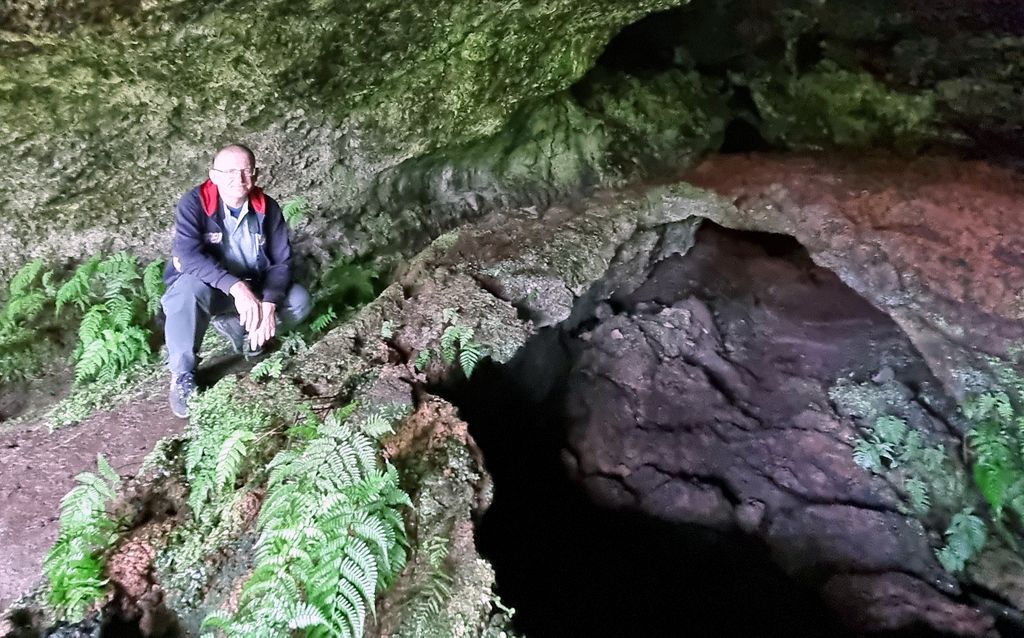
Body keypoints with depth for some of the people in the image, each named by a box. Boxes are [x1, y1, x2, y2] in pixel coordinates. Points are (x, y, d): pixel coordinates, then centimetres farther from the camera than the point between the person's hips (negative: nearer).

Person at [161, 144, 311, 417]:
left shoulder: (267, 209, -10)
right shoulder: (194, 203, -19)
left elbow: (282, 261, -11)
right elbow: (189, 255, -33)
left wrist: (269, 303, -29)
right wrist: (236, 287, -46)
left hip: (252, 288, 3)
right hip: (205, 286, -3)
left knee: (300, 302, -19)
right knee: (190, 288, -38)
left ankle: (236, 326, 5)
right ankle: (182, 375, -20)